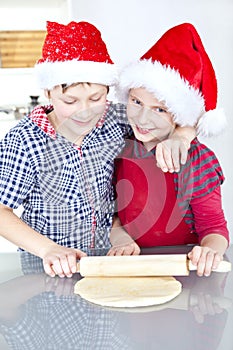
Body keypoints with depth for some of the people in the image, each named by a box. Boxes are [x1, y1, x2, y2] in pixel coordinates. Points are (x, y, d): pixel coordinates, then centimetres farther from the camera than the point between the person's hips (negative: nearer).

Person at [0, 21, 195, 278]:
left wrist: (177, 135, -17)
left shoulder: (114, 119, -5)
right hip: (49, 269, -1)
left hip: (108, 255, 1)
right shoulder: (25, 141, -15)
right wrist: (48, 249, -20)